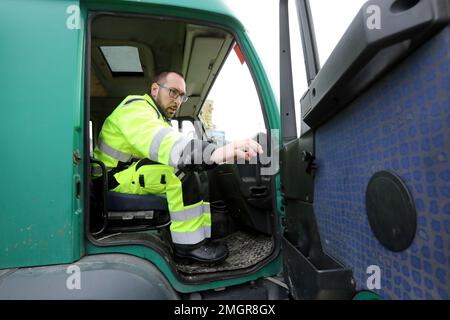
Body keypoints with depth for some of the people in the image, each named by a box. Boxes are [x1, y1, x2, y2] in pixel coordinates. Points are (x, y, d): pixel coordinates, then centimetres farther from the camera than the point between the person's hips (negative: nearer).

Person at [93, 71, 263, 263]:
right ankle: (189, 244, -23)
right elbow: (157, 141, -38)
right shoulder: (136, 107, -16)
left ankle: (201, 238, -11)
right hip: (117, 177, -9)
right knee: (188, 169, -30)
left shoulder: (161, 118, 19)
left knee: (201, 175, -1)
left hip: (136, 173, 9)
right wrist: (213, 153, -54)